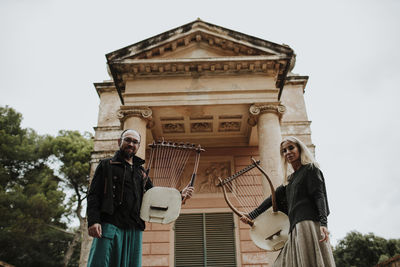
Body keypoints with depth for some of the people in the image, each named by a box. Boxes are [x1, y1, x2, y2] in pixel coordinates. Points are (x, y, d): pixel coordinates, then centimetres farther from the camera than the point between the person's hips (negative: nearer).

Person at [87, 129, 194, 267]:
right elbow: (93, 195, 1)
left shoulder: (142, 172, 23)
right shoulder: (106, 165, 10)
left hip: (134, 229, 4)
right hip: (109, 225, -4)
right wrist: (93, 221, -14)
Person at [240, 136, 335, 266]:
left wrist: (323, 223, -19)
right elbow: (273, 198, 22)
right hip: (296, 228, 7)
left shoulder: (310, 169, 5)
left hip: (308, 224, -7)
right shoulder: (289, 180, 24)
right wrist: (251, 215, 18)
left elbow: (319, 196, -6)